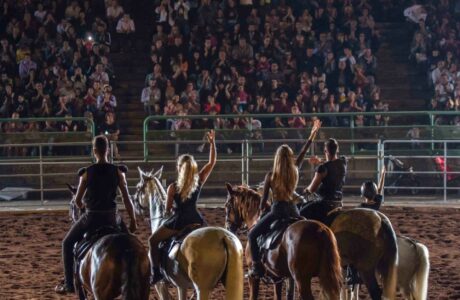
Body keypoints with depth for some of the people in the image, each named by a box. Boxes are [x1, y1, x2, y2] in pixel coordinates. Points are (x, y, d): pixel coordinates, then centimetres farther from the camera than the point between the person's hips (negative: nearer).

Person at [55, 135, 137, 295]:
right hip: (111, 217, 2)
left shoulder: (87, 172, -7)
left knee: (68, 244, 19)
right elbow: (127, 199, -2)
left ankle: (69, 284, 15)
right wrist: (133, 221, 7)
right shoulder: (118, 172, -3)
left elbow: (77, 200, 0)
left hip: (91, 217, -2)